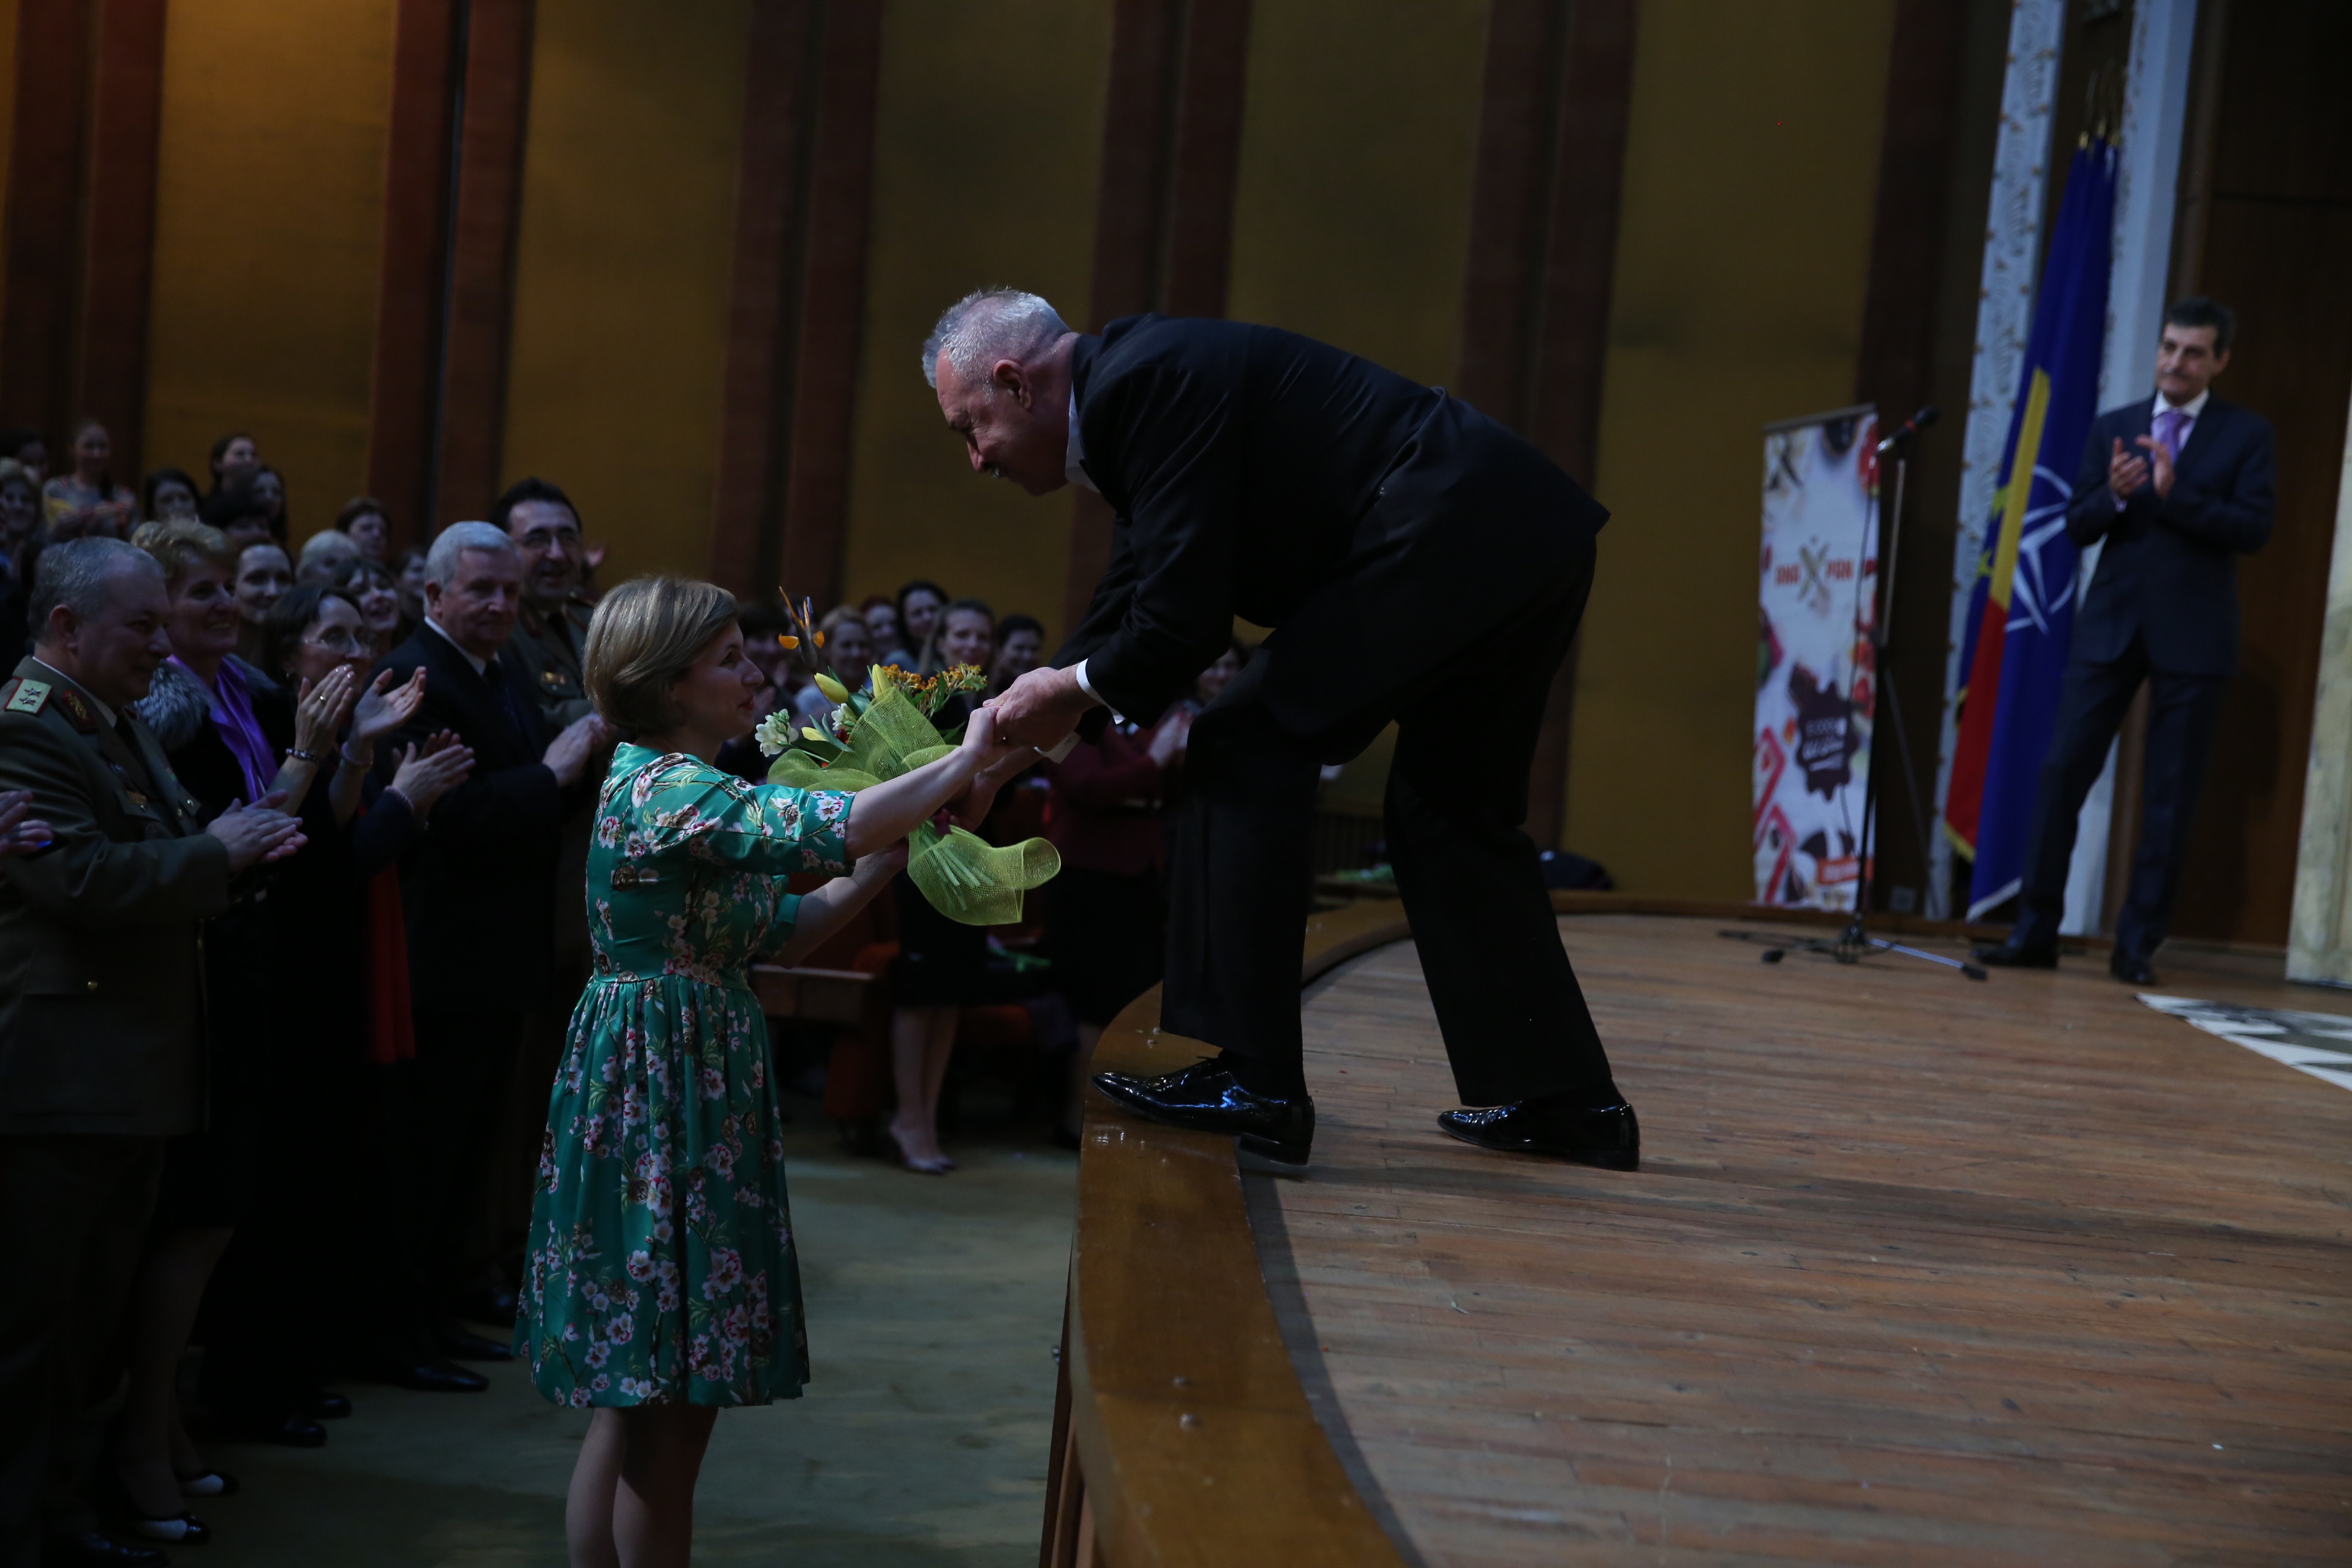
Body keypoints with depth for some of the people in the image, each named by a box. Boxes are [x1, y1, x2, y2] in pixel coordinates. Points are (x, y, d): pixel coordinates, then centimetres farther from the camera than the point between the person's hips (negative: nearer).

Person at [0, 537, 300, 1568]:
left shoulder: (121, 725, 17)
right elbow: (89, 880, -24)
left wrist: (251, 835, 5)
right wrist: (216, 851, -13)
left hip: (134, 1077, 10)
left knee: (90, 1326, 17)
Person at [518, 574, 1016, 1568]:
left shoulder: (686, 787, 14)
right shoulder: (662, 787, -17)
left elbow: (773, 935, 14)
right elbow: (828, 828, -30)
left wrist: (874, 871, 3)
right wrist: (967, 760, -22)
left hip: (691, 1082, 10)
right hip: (659, 1086, -10)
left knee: (644, 1392, 17)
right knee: (668, 1401, -2)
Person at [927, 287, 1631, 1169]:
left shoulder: (1142, 382, -13)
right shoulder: (1138, 381, 19)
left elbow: (1183, 624, -16)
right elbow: (1124, 610, 25)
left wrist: (1073, 687, 3)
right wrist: (1005, 750, 23)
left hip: (1454, 536, -11)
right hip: (1532, 541, 11)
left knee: (1247, 751, -5)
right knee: (1448, 808, 18)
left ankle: (1252, 1082, -3)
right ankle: (1564, 1102, 24)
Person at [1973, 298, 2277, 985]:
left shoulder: (2246, 434, 3)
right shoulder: (2113, 427, 10)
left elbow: (2253, 529, -8)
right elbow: (2076, 527, 6)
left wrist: (2174, 493, -19)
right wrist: (2112, 494, -15)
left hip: (2192, 637, -2)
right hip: (2110, 625, 2)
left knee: (2171, 797, 1)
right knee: (2062, 771, -2)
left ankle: (2138, 945, 9)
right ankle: (2035, 931, 4)